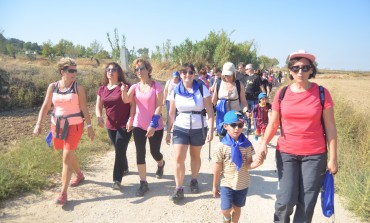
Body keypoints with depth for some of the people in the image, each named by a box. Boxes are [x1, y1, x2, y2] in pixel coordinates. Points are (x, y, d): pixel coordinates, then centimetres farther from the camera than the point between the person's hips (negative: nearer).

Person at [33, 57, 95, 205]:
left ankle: (63, 192, -1)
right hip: (57, 125, 4)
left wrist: (89, 127, -8)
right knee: (69, 154, 19)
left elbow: (84, 109, -6)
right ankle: (79, 175, 46)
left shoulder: (78, 88, -8)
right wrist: (38, 124, -8)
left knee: (67, 157, -8)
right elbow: (45, 107, 2)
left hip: (74, 126, -4)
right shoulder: (52, 87, 0)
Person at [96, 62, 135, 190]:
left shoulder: (124, 86, -9)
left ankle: (117, 180, -2)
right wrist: (99, 117, -14)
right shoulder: (102, 89, 5)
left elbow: (132, 104, -10)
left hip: (124, 125, -5)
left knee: (120, 151, -9)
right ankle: (124, 168, 45)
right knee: (119, 150, 21)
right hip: (111, 126, 6)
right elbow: (98, 106, 6)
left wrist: (131, 119, -18)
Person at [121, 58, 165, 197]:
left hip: (155, 126, -3)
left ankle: (161, 164, 46)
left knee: (154, 152, 10)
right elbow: (126, 100, -13)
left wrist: (153, 124, -20)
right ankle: (143, 183, 11)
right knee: (140, 154, 0)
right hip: (139, 125, 3)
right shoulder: (135, 87, 2)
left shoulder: (156, 86, -9)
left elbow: (159, 106, -14)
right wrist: (124, 91, -34)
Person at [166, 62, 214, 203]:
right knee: (179, 158, -6)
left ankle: (194, 181, 36)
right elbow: (171, 114, 5)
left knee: (195, 156, 15)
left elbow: (210, 112, -8)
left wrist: (211, 130, -15)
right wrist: (168, 131, 4)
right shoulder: (175, 91, -1)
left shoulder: (202, 89, -7)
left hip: (198, 129, -1)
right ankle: (179, 189, 4)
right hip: (180, 128, 1)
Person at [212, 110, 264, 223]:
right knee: (226, 209, -1)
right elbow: (218, 168, -8)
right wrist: (215, 186, -1)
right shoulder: (222, 146, -15)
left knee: (237, 208, 16)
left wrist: (256, 163, -29)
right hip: (227, 183, -2)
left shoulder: (246, 144, -8)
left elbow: (248, 165, -7)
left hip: (243, 183, 2)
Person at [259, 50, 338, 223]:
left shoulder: (322, 93, -4)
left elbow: (330, 127, -2)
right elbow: (273, 123, 5)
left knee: (307, 204, 5)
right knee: (286, 200, -3)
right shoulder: (282, 94, 0)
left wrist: (333, 158, -3)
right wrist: (264, 142, -12)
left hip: (314, 155, 0)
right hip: (286, 153, 1)